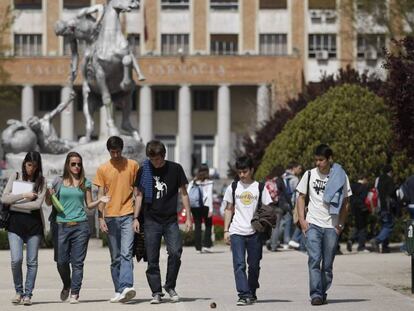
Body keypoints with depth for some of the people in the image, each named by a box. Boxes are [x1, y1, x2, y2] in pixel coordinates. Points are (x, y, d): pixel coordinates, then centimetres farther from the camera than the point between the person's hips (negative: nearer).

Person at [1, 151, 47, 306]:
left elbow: (38, 204, -8)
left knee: (32, 261, 0)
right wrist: (24, 196, -12)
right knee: (16, 259, -10)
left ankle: (28, 294, 9)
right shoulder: (15, 177, 5)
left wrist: (14, 204, -8)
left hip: (34, 222, 0)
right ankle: (18, 291, 10)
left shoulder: (41, 181, 3)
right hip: (15, 222, 0)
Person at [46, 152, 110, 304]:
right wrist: (48, 195, -12)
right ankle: (66, 286, 27)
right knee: (61, 261, 0)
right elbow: (49, 203, 10)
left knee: (77, 262, -3)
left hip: (80, 225, 0)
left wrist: (100, 200, -4)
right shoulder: (59, 181, 6)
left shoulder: (85, 183, 10)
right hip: (62, 225, 0)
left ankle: (74, 293, 2)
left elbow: (89, 205, 14)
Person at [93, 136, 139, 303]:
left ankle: (126, 287, -27)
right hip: (110, 217, 2)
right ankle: (119, 291, 12)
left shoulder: (133, 165, 4)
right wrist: (101, 217, -1)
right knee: (115, 257, 7)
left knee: (126, 253, -16)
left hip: (128, 215, -2)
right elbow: (101, 194, 7)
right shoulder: (102, 169, 7)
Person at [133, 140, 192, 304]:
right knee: (152, 259, -1)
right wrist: (136, 218, 2)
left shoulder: (175, 169, 0)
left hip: (171, 220, -1)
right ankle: (156, 292, 8)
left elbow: (183, 193, 5)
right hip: (151, 221, 1)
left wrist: (188, 217, 2)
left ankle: (170, 286, 4)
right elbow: (139, 195, 9)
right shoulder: (144, 171, 2)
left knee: (175, 252, -15)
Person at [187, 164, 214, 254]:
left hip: (194, 207, 3)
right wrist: (210, 209, -9)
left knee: (197, 226, 7)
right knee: (208, 225, 10)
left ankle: (198, 248, 4)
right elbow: (209, 196, -9)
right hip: (204, 206, -3)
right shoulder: (208, 183, -3)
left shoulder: (193, 182, 8)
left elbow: (187, 194, 4)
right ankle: (206, 245, -1)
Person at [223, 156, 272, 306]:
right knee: (239, 264, -10)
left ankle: (252, 293, 22)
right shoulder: (233, 188, 8)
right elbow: (229, 209, 14)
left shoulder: (259, 188, 3)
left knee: (254, 265, 8)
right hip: (237, 232, 0)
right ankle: (244, 295, -14)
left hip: (255, 232, 0)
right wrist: (226, 230, 7)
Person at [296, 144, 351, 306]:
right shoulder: (310, 175, 5)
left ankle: (323, 292, 16)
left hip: (332, 226, 0)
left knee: (327, 263, 4)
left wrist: (341, 224, 0)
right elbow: (301, 197, 11)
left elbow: (345, 202, 7)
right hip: (312, 224, 0)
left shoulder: (340, 176, 2)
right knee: (314, 259, -13)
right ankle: (316, 294, -16)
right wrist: (302, 220, 0)